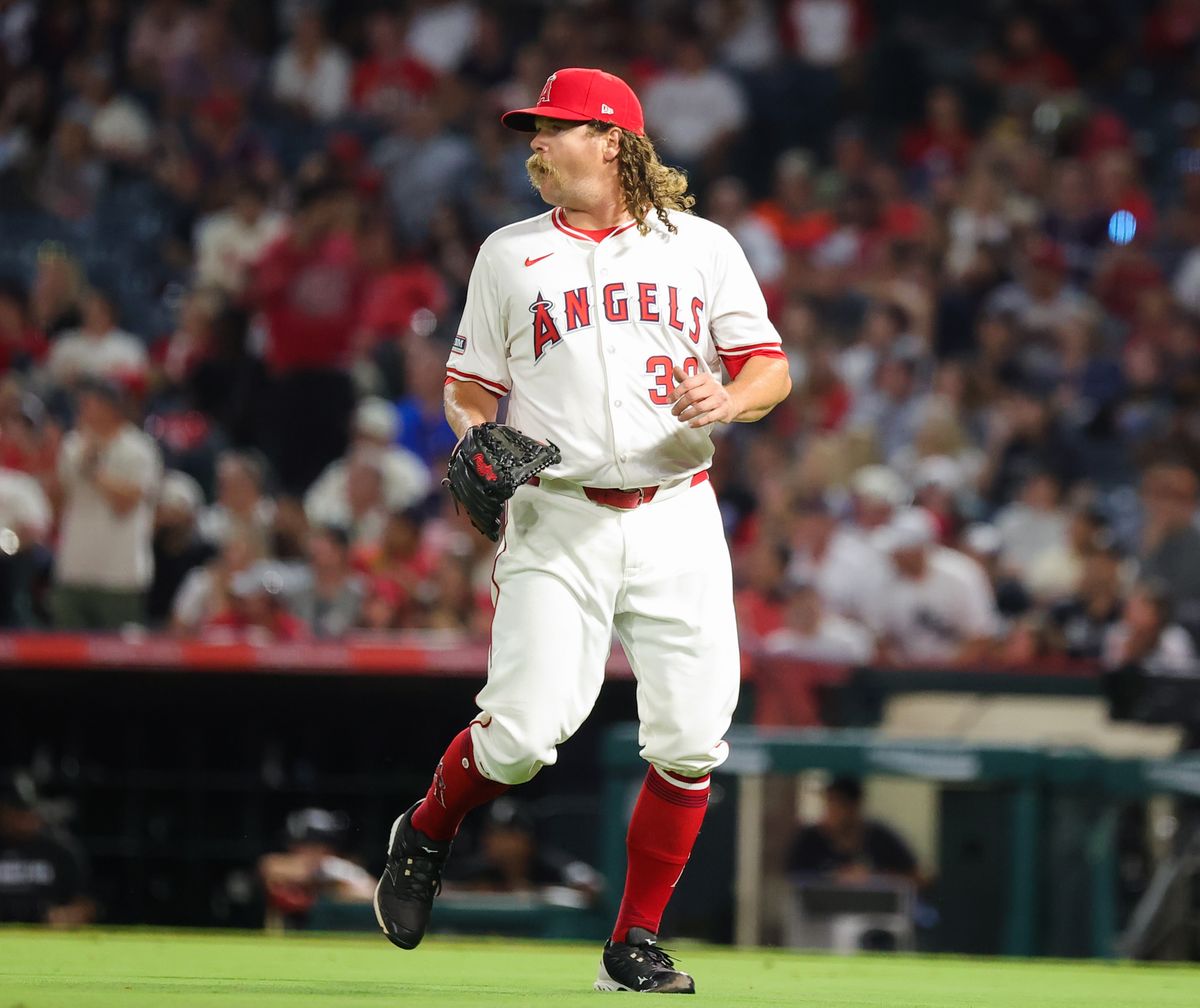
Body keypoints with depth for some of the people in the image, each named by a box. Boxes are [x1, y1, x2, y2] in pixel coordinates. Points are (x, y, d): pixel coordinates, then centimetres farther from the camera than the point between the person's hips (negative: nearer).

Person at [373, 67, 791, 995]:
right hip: (559, 520, -1)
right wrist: (478, 439, -9)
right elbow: (469, 387, 13)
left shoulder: (702, 247, 9)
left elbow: (772, 369, 7)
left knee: (690, 742, -6)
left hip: (678, 519, 1)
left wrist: (731, 397, -16)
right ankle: (426, 836, 18)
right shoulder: (509, 254, 11)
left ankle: (636, 944, 9)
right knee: (522, 733, -14)